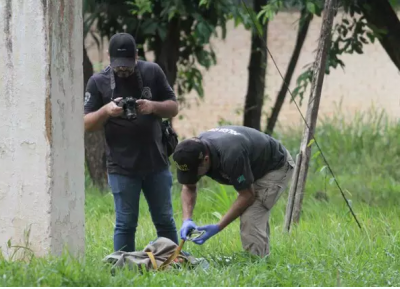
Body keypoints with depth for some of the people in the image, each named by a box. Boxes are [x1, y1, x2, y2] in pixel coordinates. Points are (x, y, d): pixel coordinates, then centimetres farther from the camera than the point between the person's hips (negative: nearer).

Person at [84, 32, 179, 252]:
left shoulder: (152, 72, 4)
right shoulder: (98, 82, -2)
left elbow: (173, 108, 8)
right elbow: (86, 124, -1)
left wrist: (154, 106, -13)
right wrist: (106, 111, -20)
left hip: (156, 162, 2)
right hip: (122, 167, -2)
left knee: (165, 221, 10)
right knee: (125, 224, 0)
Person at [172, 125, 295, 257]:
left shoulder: (230, 155, -41)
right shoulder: (194, 151, -19)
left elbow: (247, 195, -29)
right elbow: (189, 187, -5)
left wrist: (218, 227, -29)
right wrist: (187, 220, -21)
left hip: (276, 166, -9)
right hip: (255, 168, 9)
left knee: (251, 220, -19)